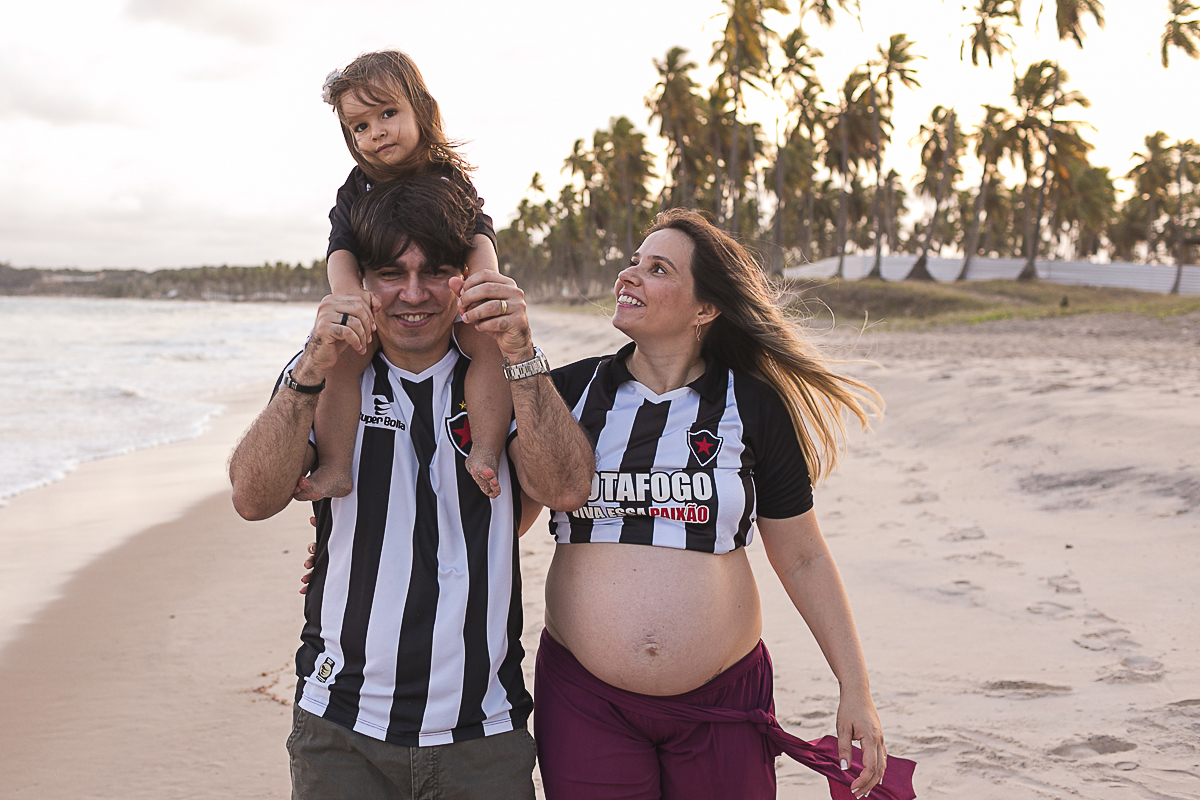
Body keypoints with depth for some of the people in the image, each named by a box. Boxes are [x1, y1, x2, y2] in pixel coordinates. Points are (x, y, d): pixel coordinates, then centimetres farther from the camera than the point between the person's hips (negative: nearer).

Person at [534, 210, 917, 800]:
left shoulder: (752, 406, 1)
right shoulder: (569, 391, 3)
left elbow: (804, 558, 6)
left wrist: (856, 691, 4)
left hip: (723, 700, 0)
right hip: (585, 699, 1)